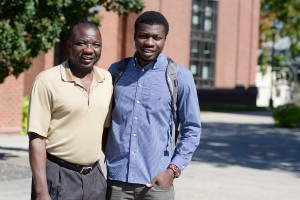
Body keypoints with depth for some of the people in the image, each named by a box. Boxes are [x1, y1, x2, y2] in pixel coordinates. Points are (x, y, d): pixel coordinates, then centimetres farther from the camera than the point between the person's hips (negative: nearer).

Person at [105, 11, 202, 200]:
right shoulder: (115, 71, 5)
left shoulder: (180, 77, -3)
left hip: (156, 182, -2)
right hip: (115, 179, 2)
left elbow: (192, 129, 0)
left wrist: (173, 170, -7)